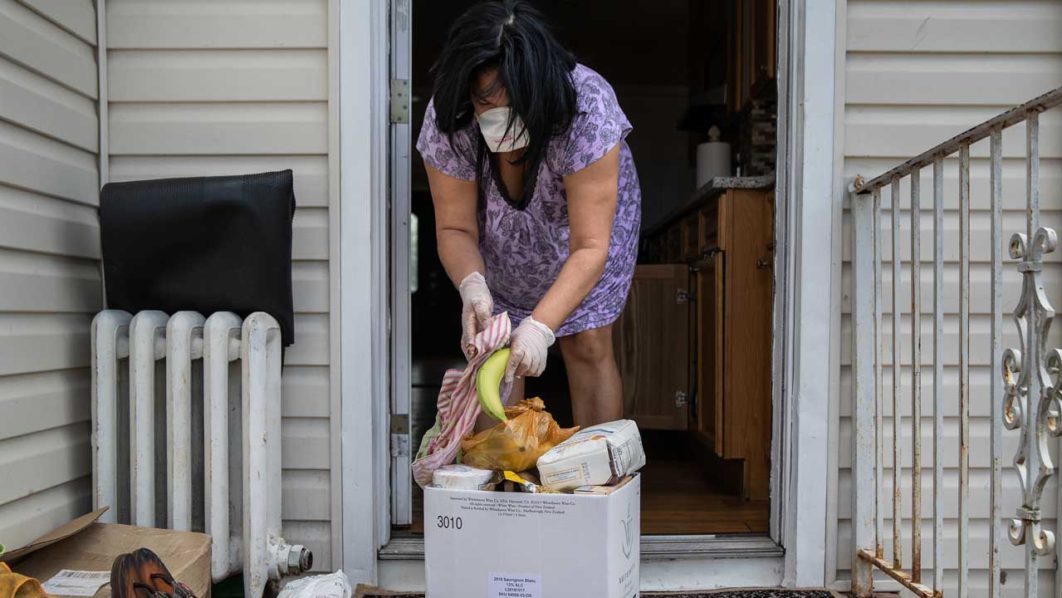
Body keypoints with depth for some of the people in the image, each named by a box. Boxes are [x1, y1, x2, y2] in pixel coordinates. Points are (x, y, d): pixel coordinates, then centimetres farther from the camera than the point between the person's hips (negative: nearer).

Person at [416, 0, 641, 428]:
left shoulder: (587, 111, -39)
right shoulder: (447, 121, -31)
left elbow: (589, 246, -39)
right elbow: (455, 228, -22)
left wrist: (542, 325, -51)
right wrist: (472, 286, -43)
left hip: (585, 218, -2)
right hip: (500, 235, 2)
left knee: (588, 346, -5)